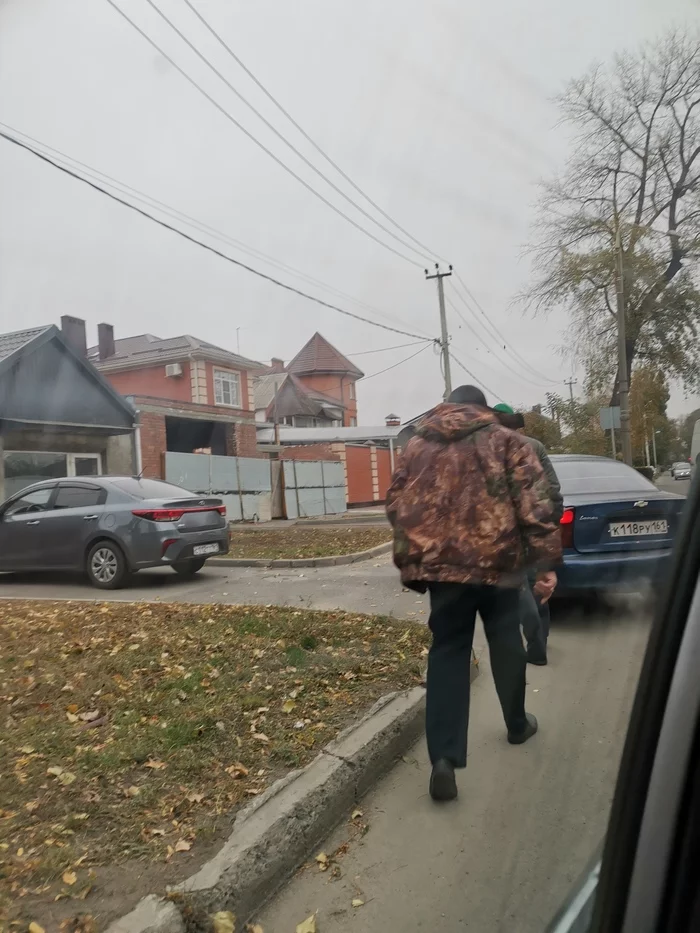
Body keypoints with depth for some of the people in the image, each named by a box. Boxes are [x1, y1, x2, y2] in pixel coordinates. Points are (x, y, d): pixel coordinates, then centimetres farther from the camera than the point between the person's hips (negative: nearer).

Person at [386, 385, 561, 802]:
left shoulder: (417, 446, 12)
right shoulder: (506, 441, 3)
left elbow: (397, 506, 8)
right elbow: (534, 503, -7)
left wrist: (410, 560, 12)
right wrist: (547, 561, -6)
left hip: (441, 563, 2)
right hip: (496, 560, -1)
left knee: (447, 652, 7)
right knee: (506, 643, 19)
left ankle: (444, 757, -2)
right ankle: (518, 724, 39)